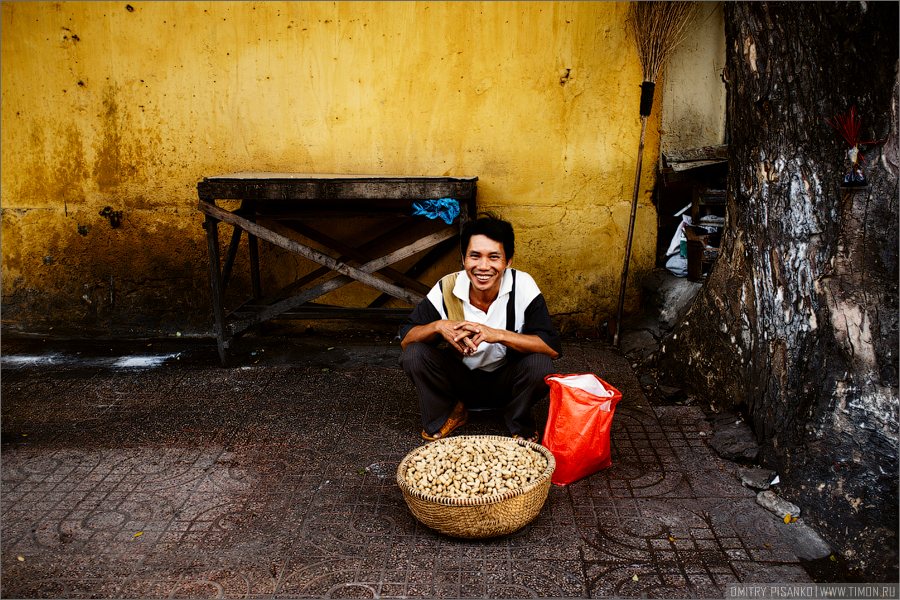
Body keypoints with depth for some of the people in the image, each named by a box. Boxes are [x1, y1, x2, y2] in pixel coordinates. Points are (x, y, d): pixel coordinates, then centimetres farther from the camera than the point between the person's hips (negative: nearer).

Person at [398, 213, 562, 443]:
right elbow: (405, 338, -13)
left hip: (506, 381, -1)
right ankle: (448, 415, 5)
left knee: (539, 364, -31)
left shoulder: (523, 286, -21)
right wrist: (438, 327, -35)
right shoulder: (446, 289, -17)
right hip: (461, 378, 1)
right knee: (413, 355, -23)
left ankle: (520, 424, 2)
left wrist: (499, 335, -39)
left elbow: (553, 348, -26)